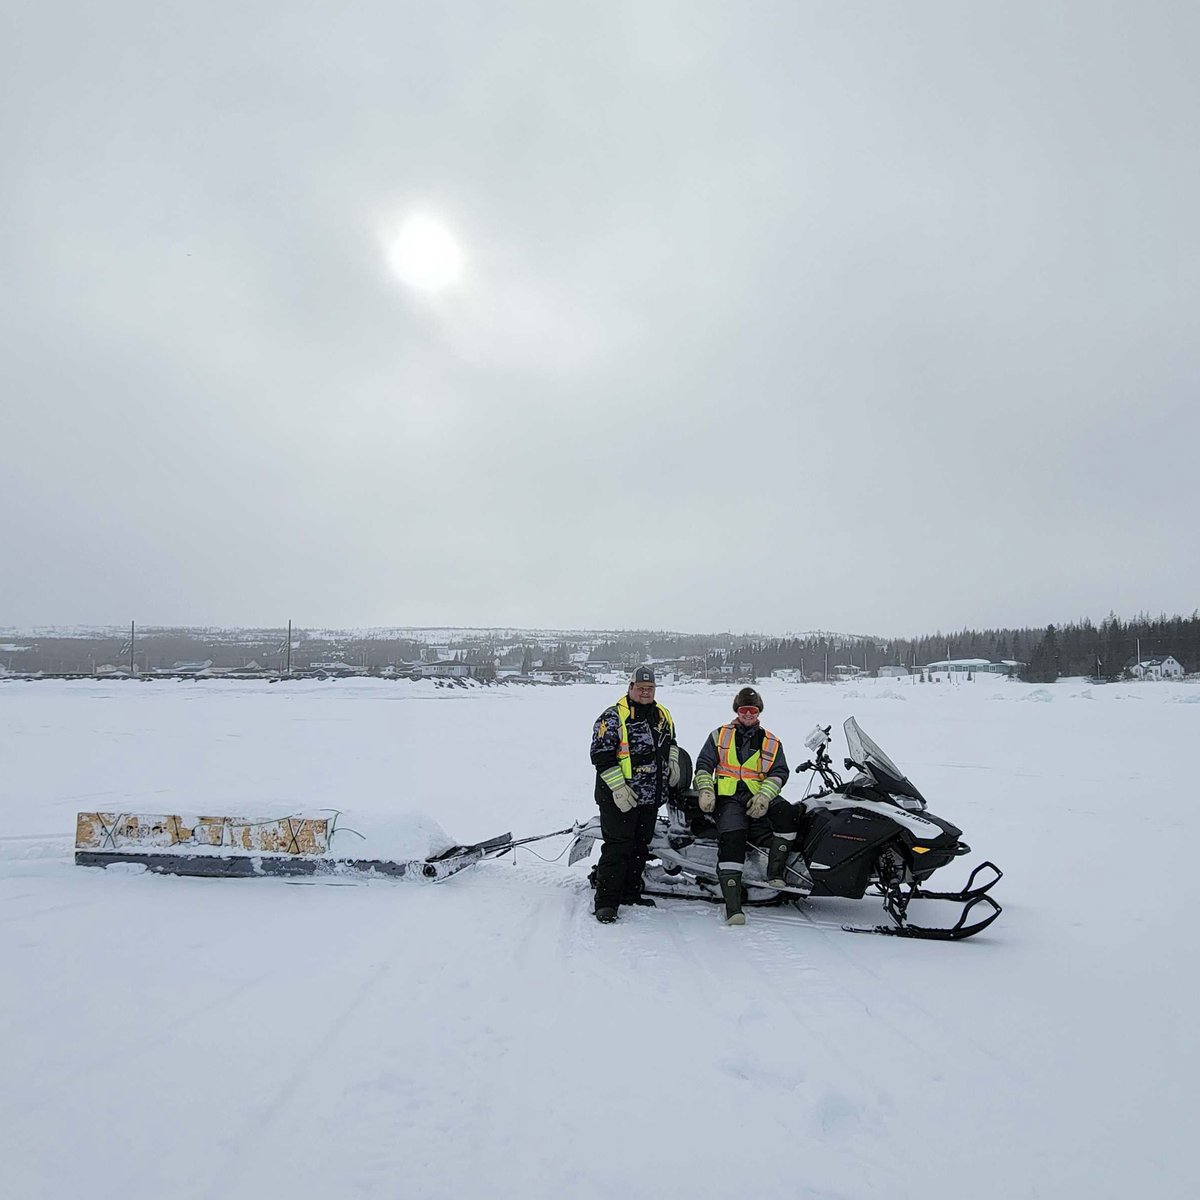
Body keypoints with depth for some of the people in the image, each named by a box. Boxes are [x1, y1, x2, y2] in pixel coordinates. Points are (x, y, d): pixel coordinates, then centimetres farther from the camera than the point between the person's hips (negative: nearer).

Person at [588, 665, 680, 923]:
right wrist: (618, 787, -20)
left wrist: (672, 762, 14)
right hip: (619, 797, -7)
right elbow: (601, 755, -14)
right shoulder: (613, 716, -9)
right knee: (618, 848, -10)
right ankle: (606, 902, -5)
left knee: (641, 847, 15)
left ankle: (631, 893, 29)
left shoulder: (663, 715, 12)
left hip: (651, 797, 7)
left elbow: (670, 741, 32)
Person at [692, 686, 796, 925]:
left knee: (786, 813, -30)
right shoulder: (719, 736, 18)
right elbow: (703, 764, 14)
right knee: (732, 838, -26)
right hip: (728, 797, -1)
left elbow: (779, 772, 7)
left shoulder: (771, 742, 17)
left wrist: (764, 796, -11)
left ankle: (775, 872, -22)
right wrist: (705, 790, -4)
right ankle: (732, 906, -32)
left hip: (759, 797, 2)